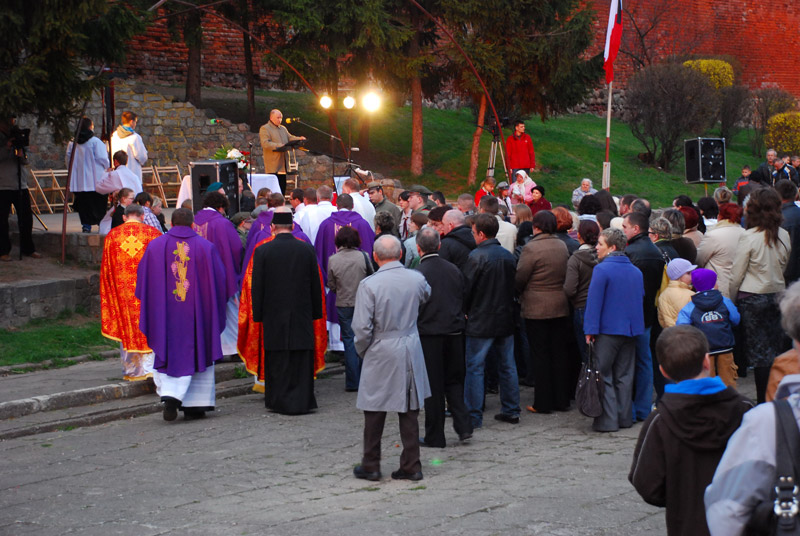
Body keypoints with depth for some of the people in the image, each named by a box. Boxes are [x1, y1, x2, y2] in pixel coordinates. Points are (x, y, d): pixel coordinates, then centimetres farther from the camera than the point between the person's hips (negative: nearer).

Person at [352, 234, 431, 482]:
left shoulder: (369, 285, -15)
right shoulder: (416, 279, -3)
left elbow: (362, 327, -15)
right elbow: (426, 296, 22)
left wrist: (362, 349, 2)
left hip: (381, 353, -4)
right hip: (411, 354, 4)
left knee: (374, 411, 8)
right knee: (409, 411, 10)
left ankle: (370, 466, 15)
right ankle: (411, 466, 13)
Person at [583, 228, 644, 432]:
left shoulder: (602, 269, -12)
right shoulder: (636, 271, 9)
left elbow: (594, 301, -14)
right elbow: (641, 298, 16)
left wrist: (590, 330, -12)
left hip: (609, 330, -6)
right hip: (631, 330, 6)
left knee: (604, 376, 0)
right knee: (624, 376, 13)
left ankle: (607, 420, -4)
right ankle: (625, 418, 16)